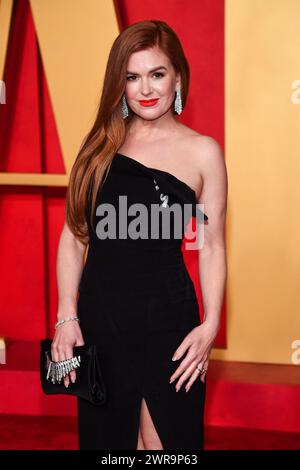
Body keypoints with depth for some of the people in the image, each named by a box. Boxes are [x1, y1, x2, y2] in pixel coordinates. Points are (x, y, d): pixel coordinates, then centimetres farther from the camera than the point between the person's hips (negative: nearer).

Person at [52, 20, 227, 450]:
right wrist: (66, 316, -2)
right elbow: (74, 234, 4)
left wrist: (210, 324, -12)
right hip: (98, 316, 3)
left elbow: (212, 248, -2)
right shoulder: (100, 145, 5)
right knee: (105, 435, 16)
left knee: (163, 441, 8)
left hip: (167, 320, -3)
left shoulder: (203, 152, -3)